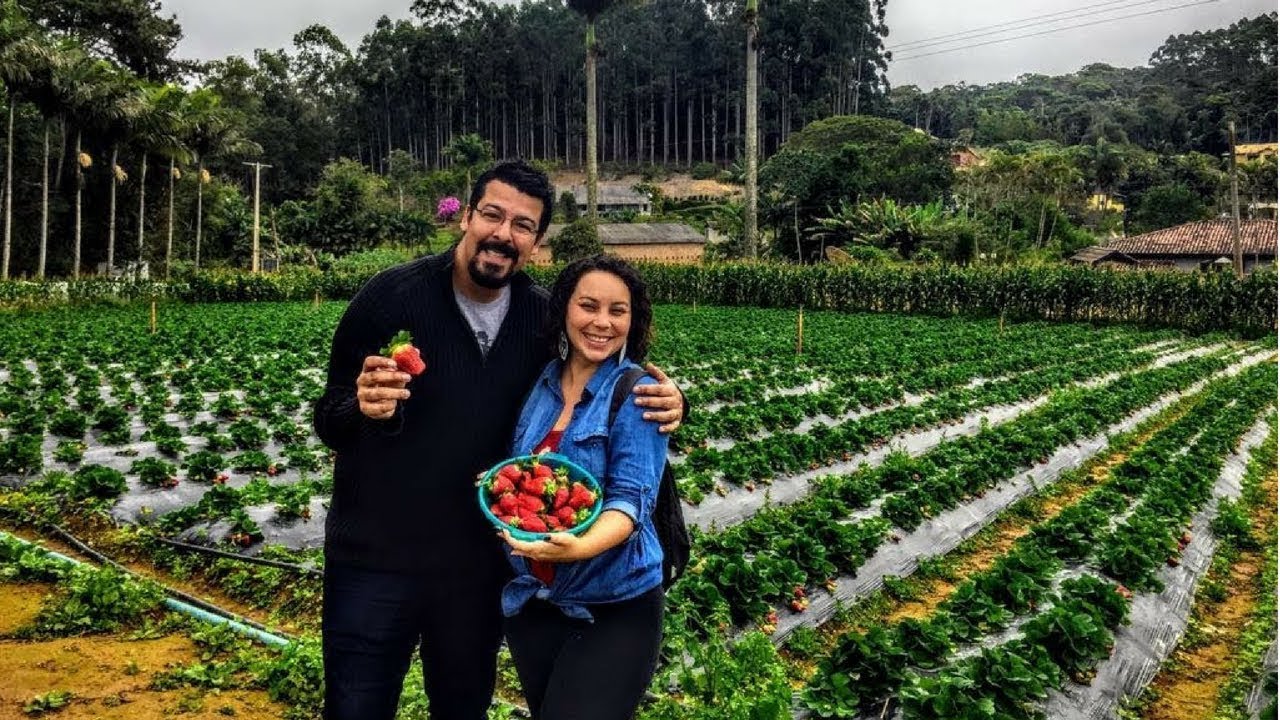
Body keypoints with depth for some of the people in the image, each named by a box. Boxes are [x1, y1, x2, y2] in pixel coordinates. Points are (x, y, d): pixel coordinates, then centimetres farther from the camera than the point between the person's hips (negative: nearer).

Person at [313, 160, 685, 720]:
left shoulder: (544, 317, -4)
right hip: (375, 559, -3)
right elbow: (329, 422, -9)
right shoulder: (391, 295, -12)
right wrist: (365, 408, -33)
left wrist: (663, 403, -14)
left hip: (480, 564, 3)